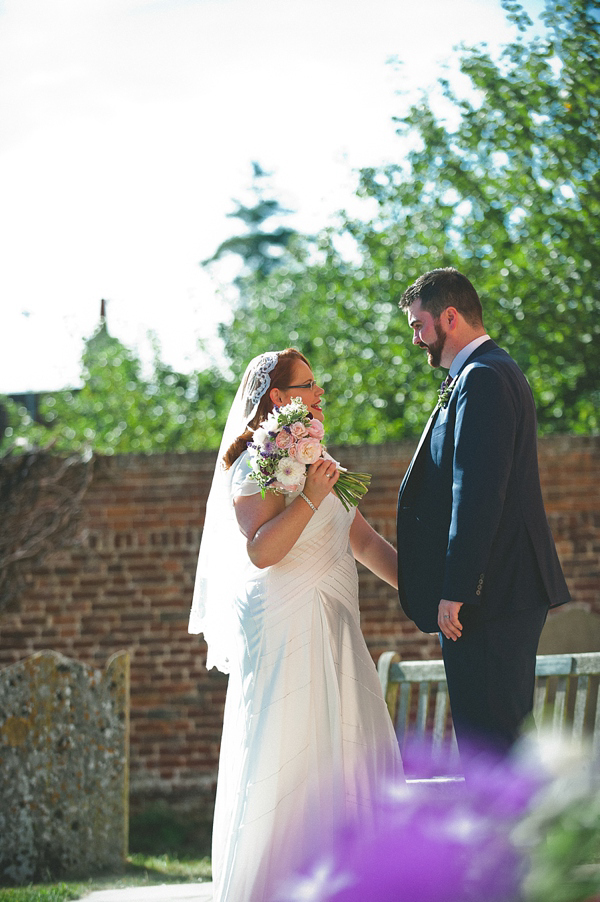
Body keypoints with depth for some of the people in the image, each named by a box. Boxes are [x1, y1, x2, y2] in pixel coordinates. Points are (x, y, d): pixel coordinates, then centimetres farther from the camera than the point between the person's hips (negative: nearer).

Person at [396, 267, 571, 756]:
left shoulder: (483, 379, -14)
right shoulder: (492, 372, 19)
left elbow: (479, 493, -22)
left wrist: (455, 591, -22)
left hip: (489, 596, -11)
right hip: (513, 591, 11)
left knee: (488, 742, -9)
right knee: (502, 735, 14)